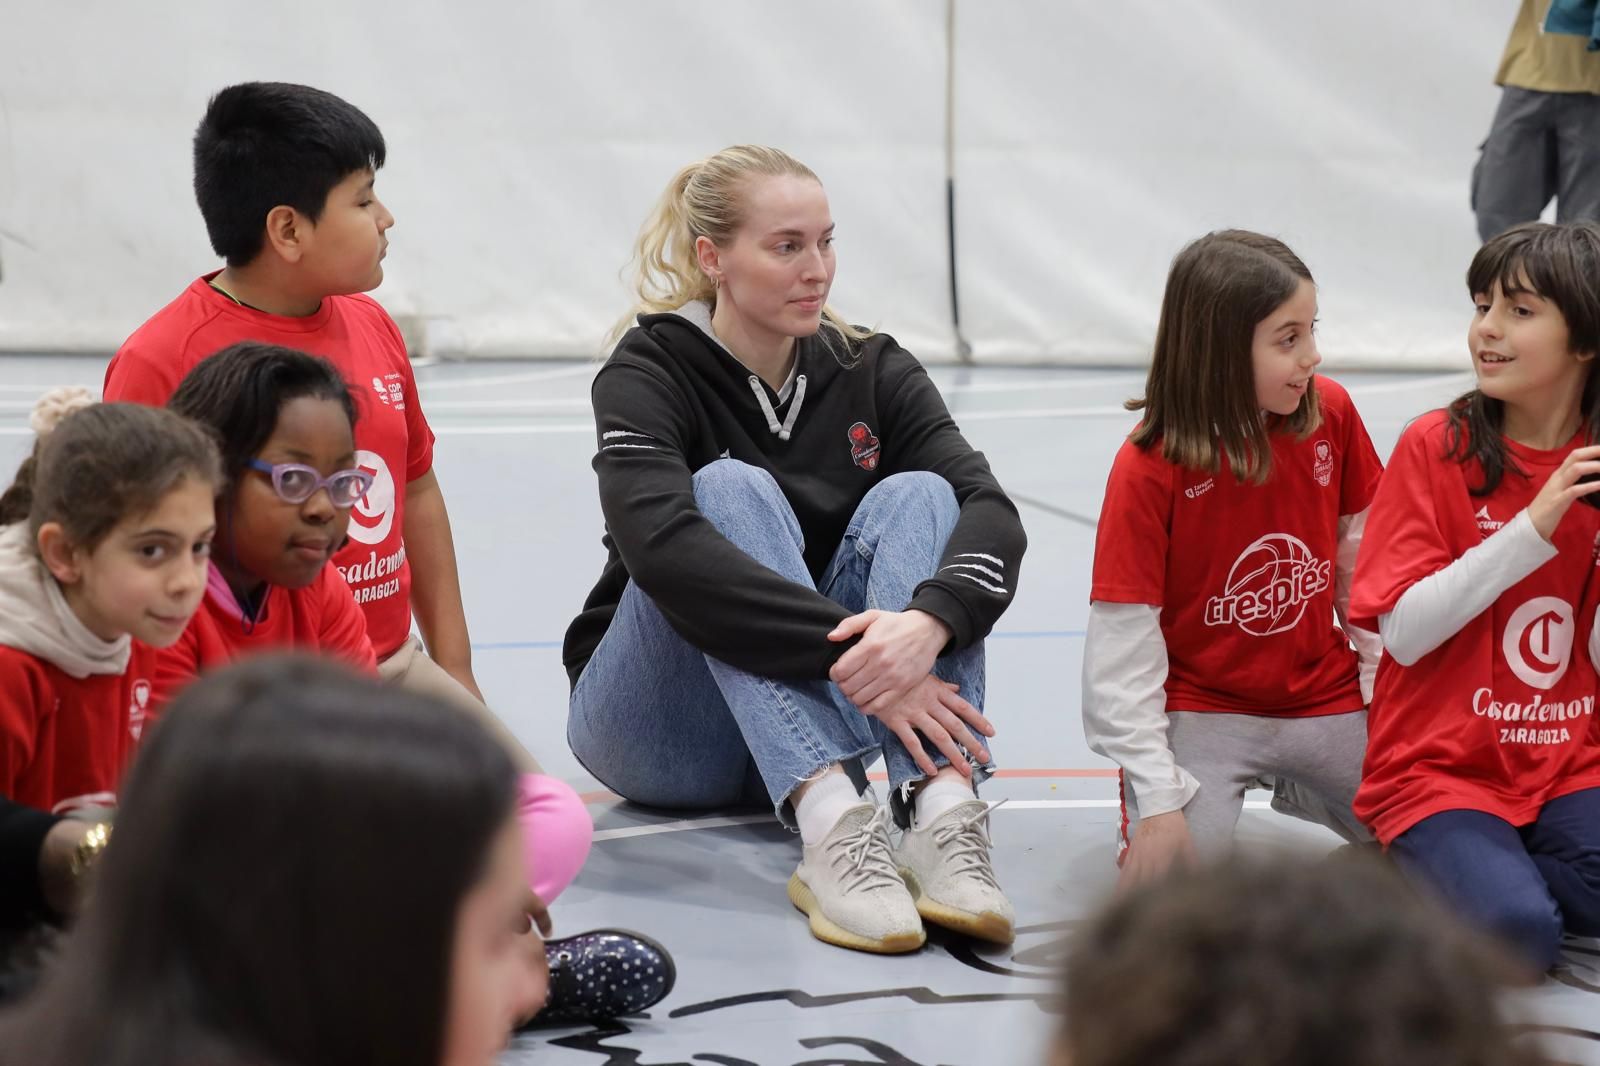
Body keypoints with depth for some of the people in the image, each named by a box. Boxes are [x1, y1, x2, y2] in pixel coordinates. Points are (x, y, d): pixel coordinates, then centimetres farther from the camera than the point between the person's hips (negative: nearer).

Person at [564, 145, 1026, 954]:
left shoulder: (871, 371, 2)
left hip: (811, 721, 4)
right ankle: (832, 828, -48)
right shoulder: (650, 374, -10)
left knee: (916, 494, -19)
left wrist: (928, 624, -38)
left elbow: (991, 510, -15)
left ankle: (941, 813, -42)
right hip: (663, 731, -3)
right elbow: (659, 543, -32)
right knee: (731, 488, -28)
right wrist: (852, 654, -41)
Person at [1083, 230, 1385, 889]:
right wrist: (1157, 796, -20)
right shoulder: (1148, 467, -18)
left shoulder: (1331, 415, -7)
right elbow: (1124, 642, -17)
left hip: (1323, 697, 4)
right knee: (1168, 871, -24)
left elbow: (1361, 557, 7)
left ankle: (1294, 784, 23)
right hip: (1202, 707, -4)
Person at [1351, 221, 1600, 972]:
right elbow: (1404, 632, -14)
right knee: (1517, 936, -28)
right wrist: (1534, 528, -21)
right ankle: (1430, 872, 4)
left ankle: (1497, 869, 3)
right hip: (1441, 766, -3)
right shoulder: (1436, 447, -6)